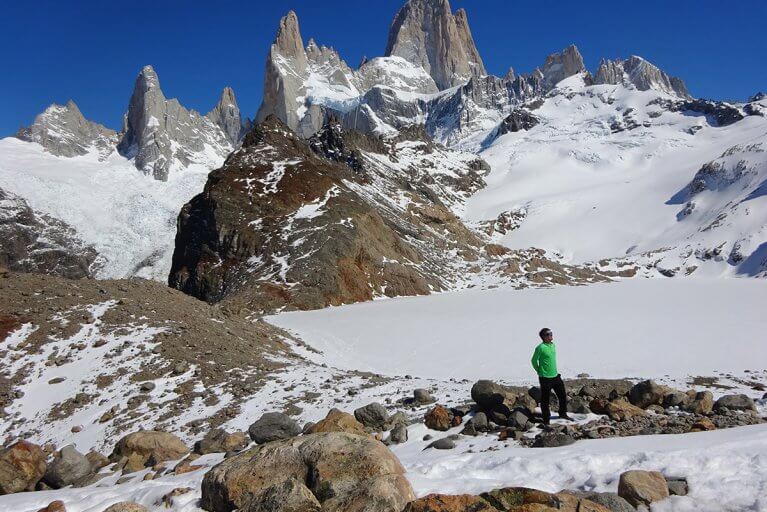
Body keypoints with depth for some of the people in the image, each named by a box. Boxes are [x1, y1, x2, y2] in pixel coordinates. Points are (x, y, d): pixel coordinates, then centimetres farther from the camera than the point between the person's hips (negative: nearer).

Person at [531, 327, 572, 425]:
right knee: (545, 400, 3)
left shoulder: (553, 345, 5)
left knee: (562, 395, 17)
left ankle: (563, 414, 37)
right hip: (545, 378, -8)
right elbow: (534, 360, -11)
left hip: (555, 376, 8)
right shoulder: (540, 347, -19)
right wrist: (540, 371, -1)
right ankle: (546, 420, 16)